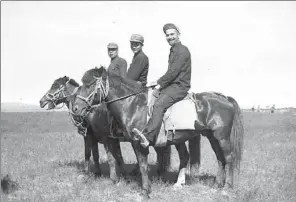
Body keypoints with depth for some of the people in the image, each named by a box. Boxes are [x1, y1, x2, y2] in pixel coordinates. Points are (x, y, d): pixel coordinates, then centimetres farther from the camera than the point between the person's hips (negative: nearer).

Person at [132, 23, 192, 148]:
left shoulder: (182, 51, -10)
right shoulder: (173, 51, 22)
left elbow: (173, 72, -17)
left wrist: (160, 84, -12)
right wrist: (159, 82, 12)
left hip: (180, 86, -11)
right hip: (172, 85, 11)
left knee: (159, 105, -31)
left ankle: (148, 137, -44)